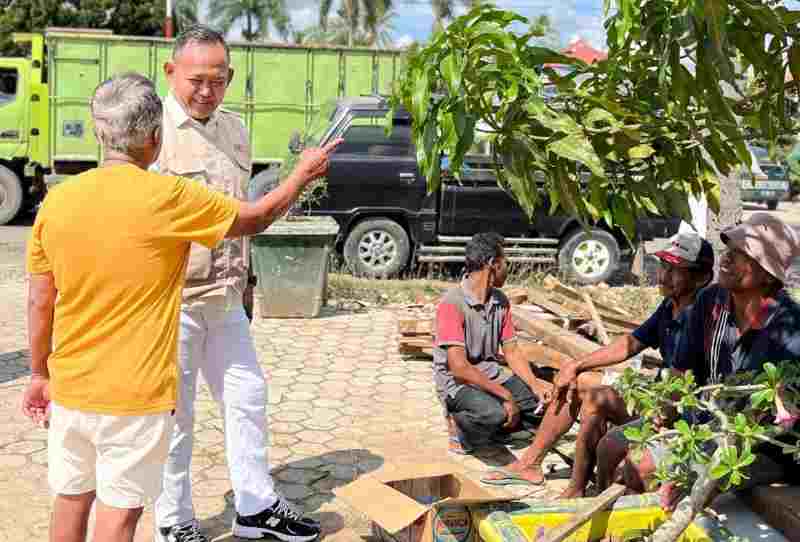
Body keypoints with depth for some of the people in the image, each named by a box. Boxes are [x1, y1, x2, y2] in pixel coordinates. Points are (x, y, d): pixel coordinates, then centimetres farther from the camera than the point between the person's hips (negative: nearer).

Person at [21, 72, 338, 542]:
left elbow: (40, 303, 4)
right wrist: (304, 174, 15)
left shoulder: (58, 200, -2)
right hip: (136, 395, -5)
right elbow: (255, 219, -2)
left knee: (71, 502, 19)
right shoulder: (167, 198, -16)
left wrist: (40, 374, 17)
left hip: (71, 387, 5)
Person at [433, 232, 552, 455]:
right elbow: (459, 367, -24)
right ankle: (461, 435, -4)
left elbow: (511, 352, 9)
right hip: (457, 383, -7)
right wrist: (505, 394, -24)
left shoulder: (501, 301, 6)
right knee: (494, 412, -36)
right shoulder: (452, 304, -19)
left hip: (492, 376, 8)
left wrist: (534, 385, -9)